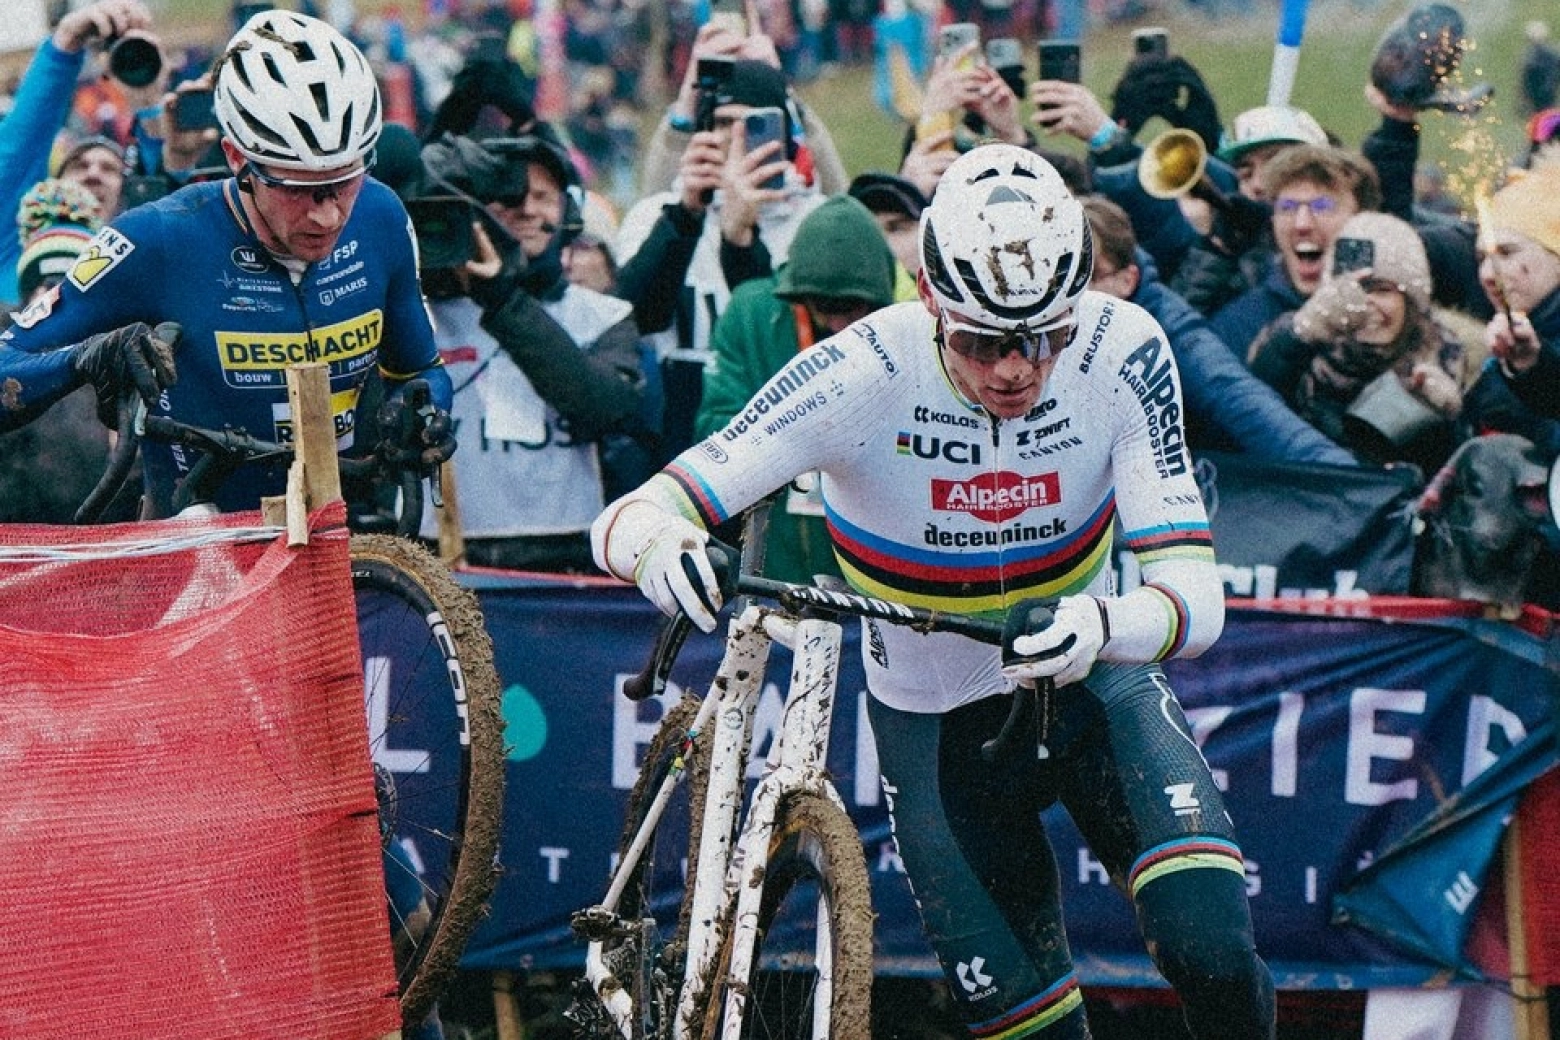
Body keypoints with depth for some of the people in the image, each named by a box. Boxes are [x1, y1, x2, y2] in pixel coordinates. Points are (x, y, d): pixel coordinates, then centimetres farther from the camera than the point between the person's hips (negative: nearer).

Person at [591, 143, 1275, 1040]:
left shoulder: (1122, 354, -24)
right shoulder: (863, 377, -27)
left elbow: (1195, 595, -28)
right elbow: (627, 518, -29)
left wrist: (1105, 625, -51)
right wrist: (654, 543, -54)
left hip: (1087, 677, 0)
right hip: (935, 721, 0)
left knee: (1213, 956, -21)